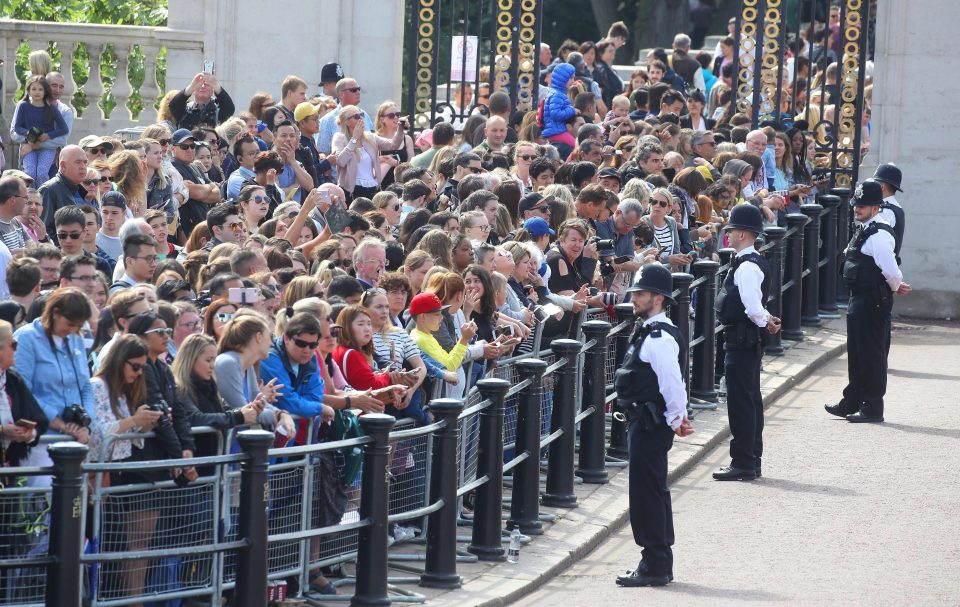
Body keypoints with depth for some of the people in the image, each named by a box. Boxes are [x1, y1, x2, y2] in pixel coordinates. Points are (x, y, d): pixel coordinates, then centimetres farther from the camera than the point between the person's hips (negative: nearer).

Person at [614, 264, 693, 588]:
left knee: (646, 493, -6)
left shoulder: (660, 338, -20)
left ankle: (654, 567, -1)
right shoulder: (649, 332, 13)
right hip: (646, 423, 11)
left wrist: (677, 419, -12)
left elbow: (672, 383, -23)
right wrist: (677, 418, 15)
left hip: (650, 424, -11)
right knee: (654, 491, 16)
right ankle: (659, 564, 24)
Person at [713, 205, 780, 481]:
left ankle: (743, 463, -4)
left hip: (741, 341, -11)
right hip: (748, 341, 11)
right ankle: (752, 461, 22)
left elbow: (753, 309, -24)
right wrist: (766, 319, 4)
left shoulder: (747, 267, -19)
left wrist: (764, 321, -6)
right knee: (750, 399, 15)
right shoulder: (753, 262, 14)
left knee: (741, 401, -6)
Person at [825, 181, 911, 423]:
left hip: (873, 303, -10)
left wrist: (896, 287, -4)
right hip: (860, 300, 10)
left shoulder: (879, 235, -19)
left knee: (872, 355, -2)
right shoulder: (864, 231, 13)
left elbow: (890, 270, -22)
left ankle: (873, 409, 5)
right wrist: (896, 285, 11)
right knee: (856, 354, 18)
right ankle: (852, 402, 30)